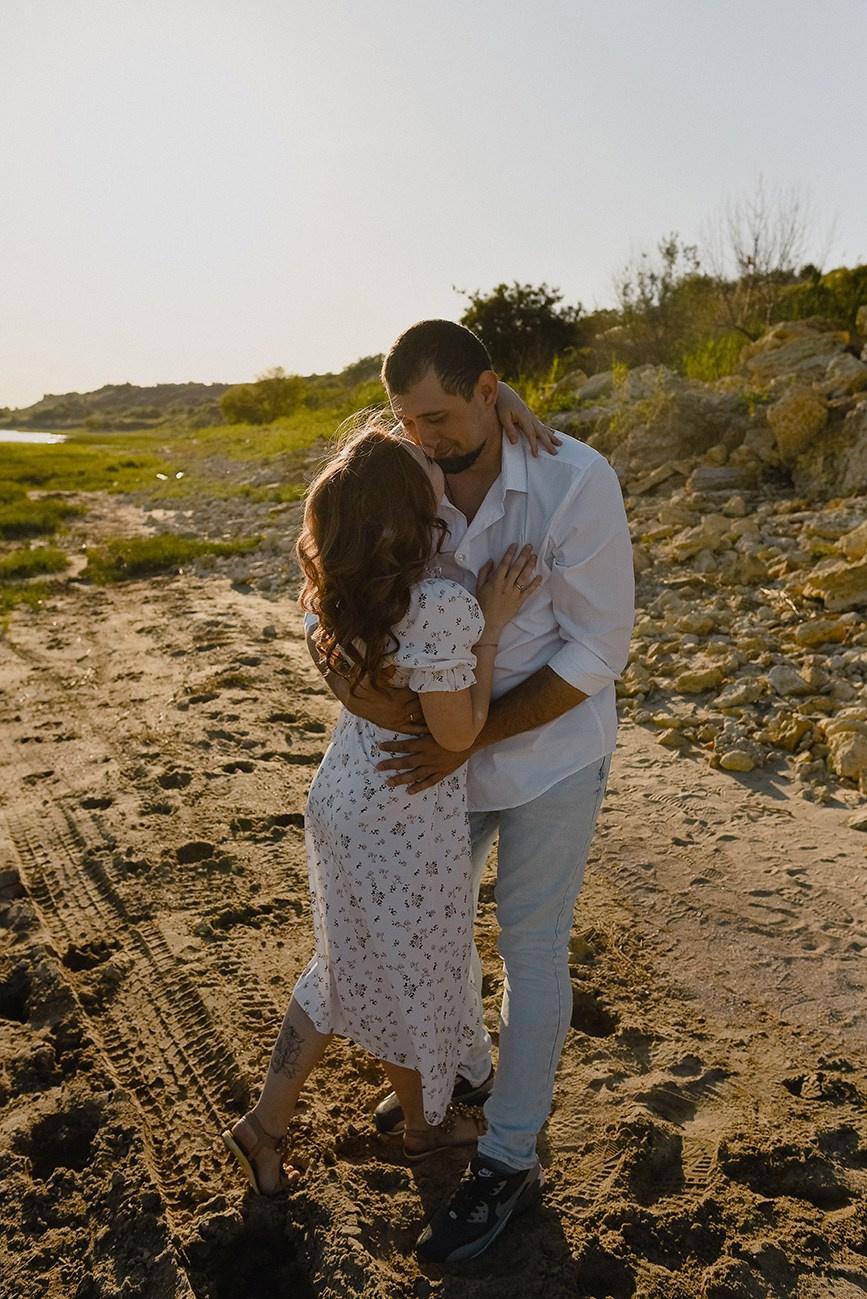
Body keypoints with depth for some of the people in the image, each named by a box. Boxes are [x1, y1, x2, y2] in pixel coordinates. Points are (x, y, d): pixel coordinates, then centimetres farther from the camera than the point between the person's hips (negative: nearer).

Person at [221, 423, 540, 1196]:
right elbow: (458, 733, -19)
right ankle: (427, 1124, 48)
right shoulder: (441, 608, -30)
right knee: (413, 974, 19)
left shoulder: (354, 576, -7)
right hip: (408, 820, -7)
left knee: (354, 964, 27)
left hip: (348, 794, 7)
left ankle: (267, 1123, 38)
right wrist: (491, 625, -18)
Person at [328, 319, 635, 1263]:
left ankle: (507, 1162, 27)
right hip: (454, 745, 5)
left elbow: (596, 651, -22)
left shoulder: (577, 482, -23)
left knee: (529, 946, 7)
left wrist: (467, 739, -26)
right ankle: (461, 1068, 48)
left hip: (551, 750, -5)